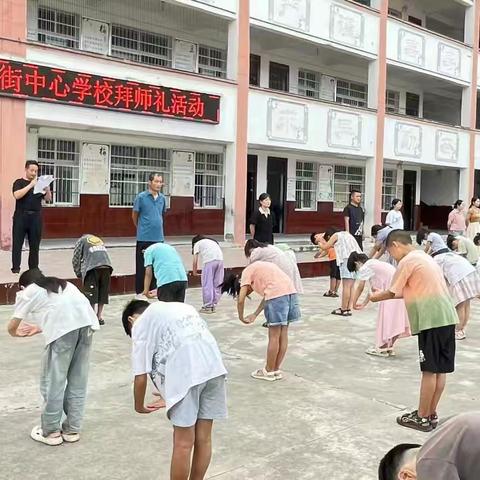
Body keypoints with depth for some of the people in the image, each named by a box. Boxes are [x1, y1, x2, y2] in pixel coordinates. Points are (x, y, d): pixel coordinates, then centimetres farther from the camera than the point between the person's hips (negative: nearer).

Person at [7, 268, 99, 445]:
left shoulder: (28, 292, 23)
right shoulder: (63, 284, 37)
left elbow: (12, 327, 22)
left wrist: (17, 333, 45)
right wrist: (39, 328, 54)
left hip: (63, 328, -5)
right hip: (86, 321, 6)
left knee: (53, 381, 10)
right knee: (78, 380, 15)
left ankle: (50, 431, 20)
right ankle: (72, 429, 25)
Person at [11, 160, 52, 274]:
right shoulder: (19, 182, 3)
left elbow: (48, 199, 11)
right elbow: (17, 195, -15)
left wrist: (47, 190, -9)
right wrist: (31, 185, -19)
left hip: (36, 217, 3)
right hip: (21, 216, -3)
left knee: (35, 244, 5)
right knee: (17, 242, -3)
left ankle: (34, 267, 11)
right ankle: (15, 267, 0)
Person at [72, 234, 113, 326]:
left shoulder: (81, 240, 22)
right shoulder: (99, 240, 34)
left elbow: (76, 259, 16)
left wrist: (78, 273, 28)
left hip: (92, 267, -4)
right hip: (106, 266, 4)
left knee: (90, 293, 1)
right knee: (103, 292, 14)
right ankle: (100, 316, 17)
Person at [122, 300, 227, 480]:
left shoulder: (141, 323, 14)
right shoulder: (182, 307, 32)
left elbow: (141, 377, 8)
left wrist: (139, 406, 28)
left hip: (186, 374, -6)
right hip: (214, 367, 6)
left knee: (183, 443, 6)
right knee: (203, 439, 16)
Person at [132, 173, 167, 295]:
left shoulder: (162, 198, 7)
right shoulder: (141, 197, -6)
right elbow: (134, 216, 4)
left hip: (159, 238, 4)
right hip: (144, 238, -4)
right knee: (142, 266, 1)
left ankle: (153, 290, 20)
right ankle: (140, 292, 9)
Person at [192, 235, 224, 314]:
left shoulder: (197, 244, 19)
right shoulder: (212, 241, 35)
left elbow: (195, 261, 11)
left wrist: (194, 271, 27)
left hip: (209, 260, -5)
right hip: (220, 259, 5)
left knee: (207, 285, 4)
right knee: (217, 284, 13)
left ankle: (207, 307, 6)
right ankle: (213, 306, 18)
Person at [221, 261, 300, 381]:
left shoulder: (247, 272, 9)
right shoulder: (258, 268, 31)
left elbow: (240, 300, 0)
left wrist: (241, 318, 14)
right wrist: (255, 315, 25)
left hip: (277, 293, -8)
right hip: (290, 290, 8)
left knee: (274, 336, 4)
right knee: (283, 334, 14)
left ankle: (268, 371, 16)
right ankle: (277, 370, 24)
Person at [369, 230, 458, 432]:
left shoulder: (407, 261, -7)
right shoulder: (424, 257, 21)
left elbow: (392, 292, -1)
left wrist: (376, 297, 18)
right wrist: (384, 295, 22)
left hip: (431, 320, -9)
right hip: (446, 317, 9)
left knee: (429, 370, -1)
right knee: (440, 369, 11)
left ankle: (422, 418, 8)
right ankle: (431, 414, 21)